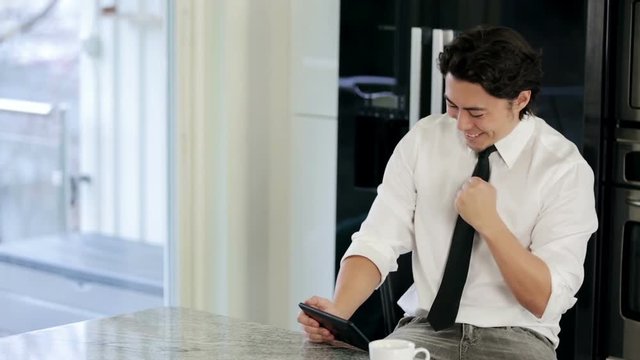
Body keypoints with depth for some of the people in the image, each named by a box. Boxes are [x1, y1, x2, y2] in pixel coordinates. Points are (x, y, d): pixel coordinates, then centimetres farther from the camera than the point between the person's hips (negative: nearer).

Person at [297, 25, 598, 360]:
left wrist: (489, 223, -20)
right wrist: (336, 311, -22)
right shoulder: (422, 140, 0)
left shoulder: (565, 167, -8)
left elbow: (546, 302, -9)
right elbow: (376, 242, -4)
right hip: (427, 329, 1)